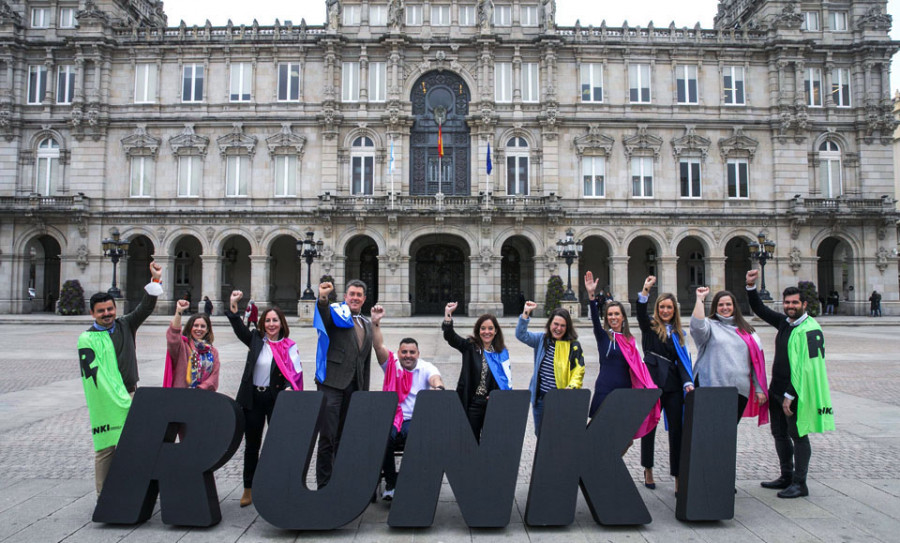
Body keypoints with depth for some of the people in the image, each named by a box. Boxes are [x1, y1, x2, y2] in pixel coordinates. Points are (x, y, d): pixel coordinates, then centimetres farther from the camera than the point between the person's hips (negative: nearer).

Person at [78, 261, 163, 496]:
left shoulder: (125, 326, 11)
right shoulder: (87, 339, -3)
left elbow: (146, 308, 5)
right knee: (106, 448, -2)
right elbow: (92, 374, -10)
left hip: (130, 395, 4)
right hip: (105, 401, -4)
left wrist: (155, 280, -7)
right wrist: (116, 397, -17)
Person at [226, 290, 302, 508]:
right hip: (253, 398, 2)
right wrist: (233, 305, -18)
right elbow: (239, 327, -6)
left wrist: (289, 388, -25)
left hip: (277, 399, -2)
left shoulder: (289, 346, -2)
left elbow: (296, 373, -7)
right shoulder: (256, 340, 6)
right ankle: (248, 489, 24)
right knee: (252, 444, 12)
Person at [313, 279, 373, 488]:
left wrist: (365, 391, 17)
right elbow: (323, 315, -24)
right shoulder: (336, 314, 1)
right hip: (332, 383, -6)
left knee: (343, 436, 14)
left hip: (354, 386, 6)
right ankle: (323, 483, 4)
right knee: (328, 435, -5)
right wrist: (323, 299, -45)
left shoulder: (367, 325, 18)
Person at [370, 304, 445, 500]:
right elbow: (379, 346, -5)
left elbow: (435, 378, -16)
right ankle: (390, 483, -11)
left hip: (416, 420, 0)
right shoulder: (391, 364, 9)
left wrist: (438, 387, -41)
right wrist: (376, 322, -19)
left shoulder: (426, 368, 6)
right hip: (392, 417, 1)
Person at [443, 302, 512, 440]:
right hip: (472, 403, -1)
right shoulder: (470, 347, 1)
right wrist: (448, 314, -27)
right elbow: (450, 336, -14)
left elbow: (507, 379, 8)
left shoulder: (502, 352, 5)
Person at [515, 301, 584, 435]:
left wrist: (571, 387, -21)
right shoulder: (541, 339, 6)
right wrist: (526, 314, -16)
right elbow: (521, 335, -4)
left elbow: (579, 370, -4)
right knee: (540, 433, 15)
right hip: (540, 398, 3)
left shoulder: (573, 346, -1)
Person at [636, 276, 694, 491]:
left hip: (673, 386, 3)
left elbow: (682, 360, 7)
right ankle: (648, 470, 25)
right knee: (648, 427, 8)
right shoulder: (650, 326, 4)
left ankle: (678, 477, 4)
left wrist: (688, 382, -8)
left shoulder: (679, 334, 14)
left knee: (676, 429, 0)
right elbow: (641, 312, -16)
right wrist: (645, 290, -32)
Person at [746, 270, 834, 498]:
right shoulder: (785, 322, 8)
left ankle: (800, 483, 11)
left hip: (796, 393, -8)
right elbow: (760, 310, 20)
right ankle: (786, 477, 30)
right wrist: (751, 286, 6)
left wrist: (790, 395, -22)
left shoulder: (811, 330, -15)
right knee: (780, 434, 16)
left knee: (798, 435, 1)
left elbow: (808, 367, -20)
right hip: (777, 390, 9)